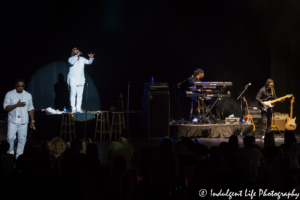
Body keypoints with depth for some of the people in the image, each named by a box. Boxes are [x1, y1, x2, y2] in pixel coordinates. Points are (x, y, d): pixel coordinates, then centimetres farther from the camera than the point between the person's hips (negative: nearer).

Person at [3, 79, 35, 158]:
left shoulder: (28, 95, 7)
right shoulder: (9, 94, -2)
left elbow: (30, 109, 12)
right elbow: (6, 108, -10)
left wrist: (32, 121, 8)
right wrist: (17, 105, -22)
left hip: (23, 122, 2)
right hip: (12, 121, -2)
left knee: (22, 139, 2)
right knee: (10, 138, -10)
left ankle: (19, 156, 12)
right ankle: (10, 154, 8)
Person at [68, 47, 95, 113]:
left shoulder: (82, 59, 11)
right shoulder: (71, 59, -1)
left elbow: (89, 62, 7)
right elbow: (72, 62, -22)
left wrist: (91, 58, -13)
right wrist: (77, 55, -26)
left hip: (81, 80, 4)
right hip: (73, 80, -4)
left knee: (80, 95, 4)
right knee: (73, 94, -5)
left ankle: (78, 108, 6)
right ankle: (73, 108, -3)